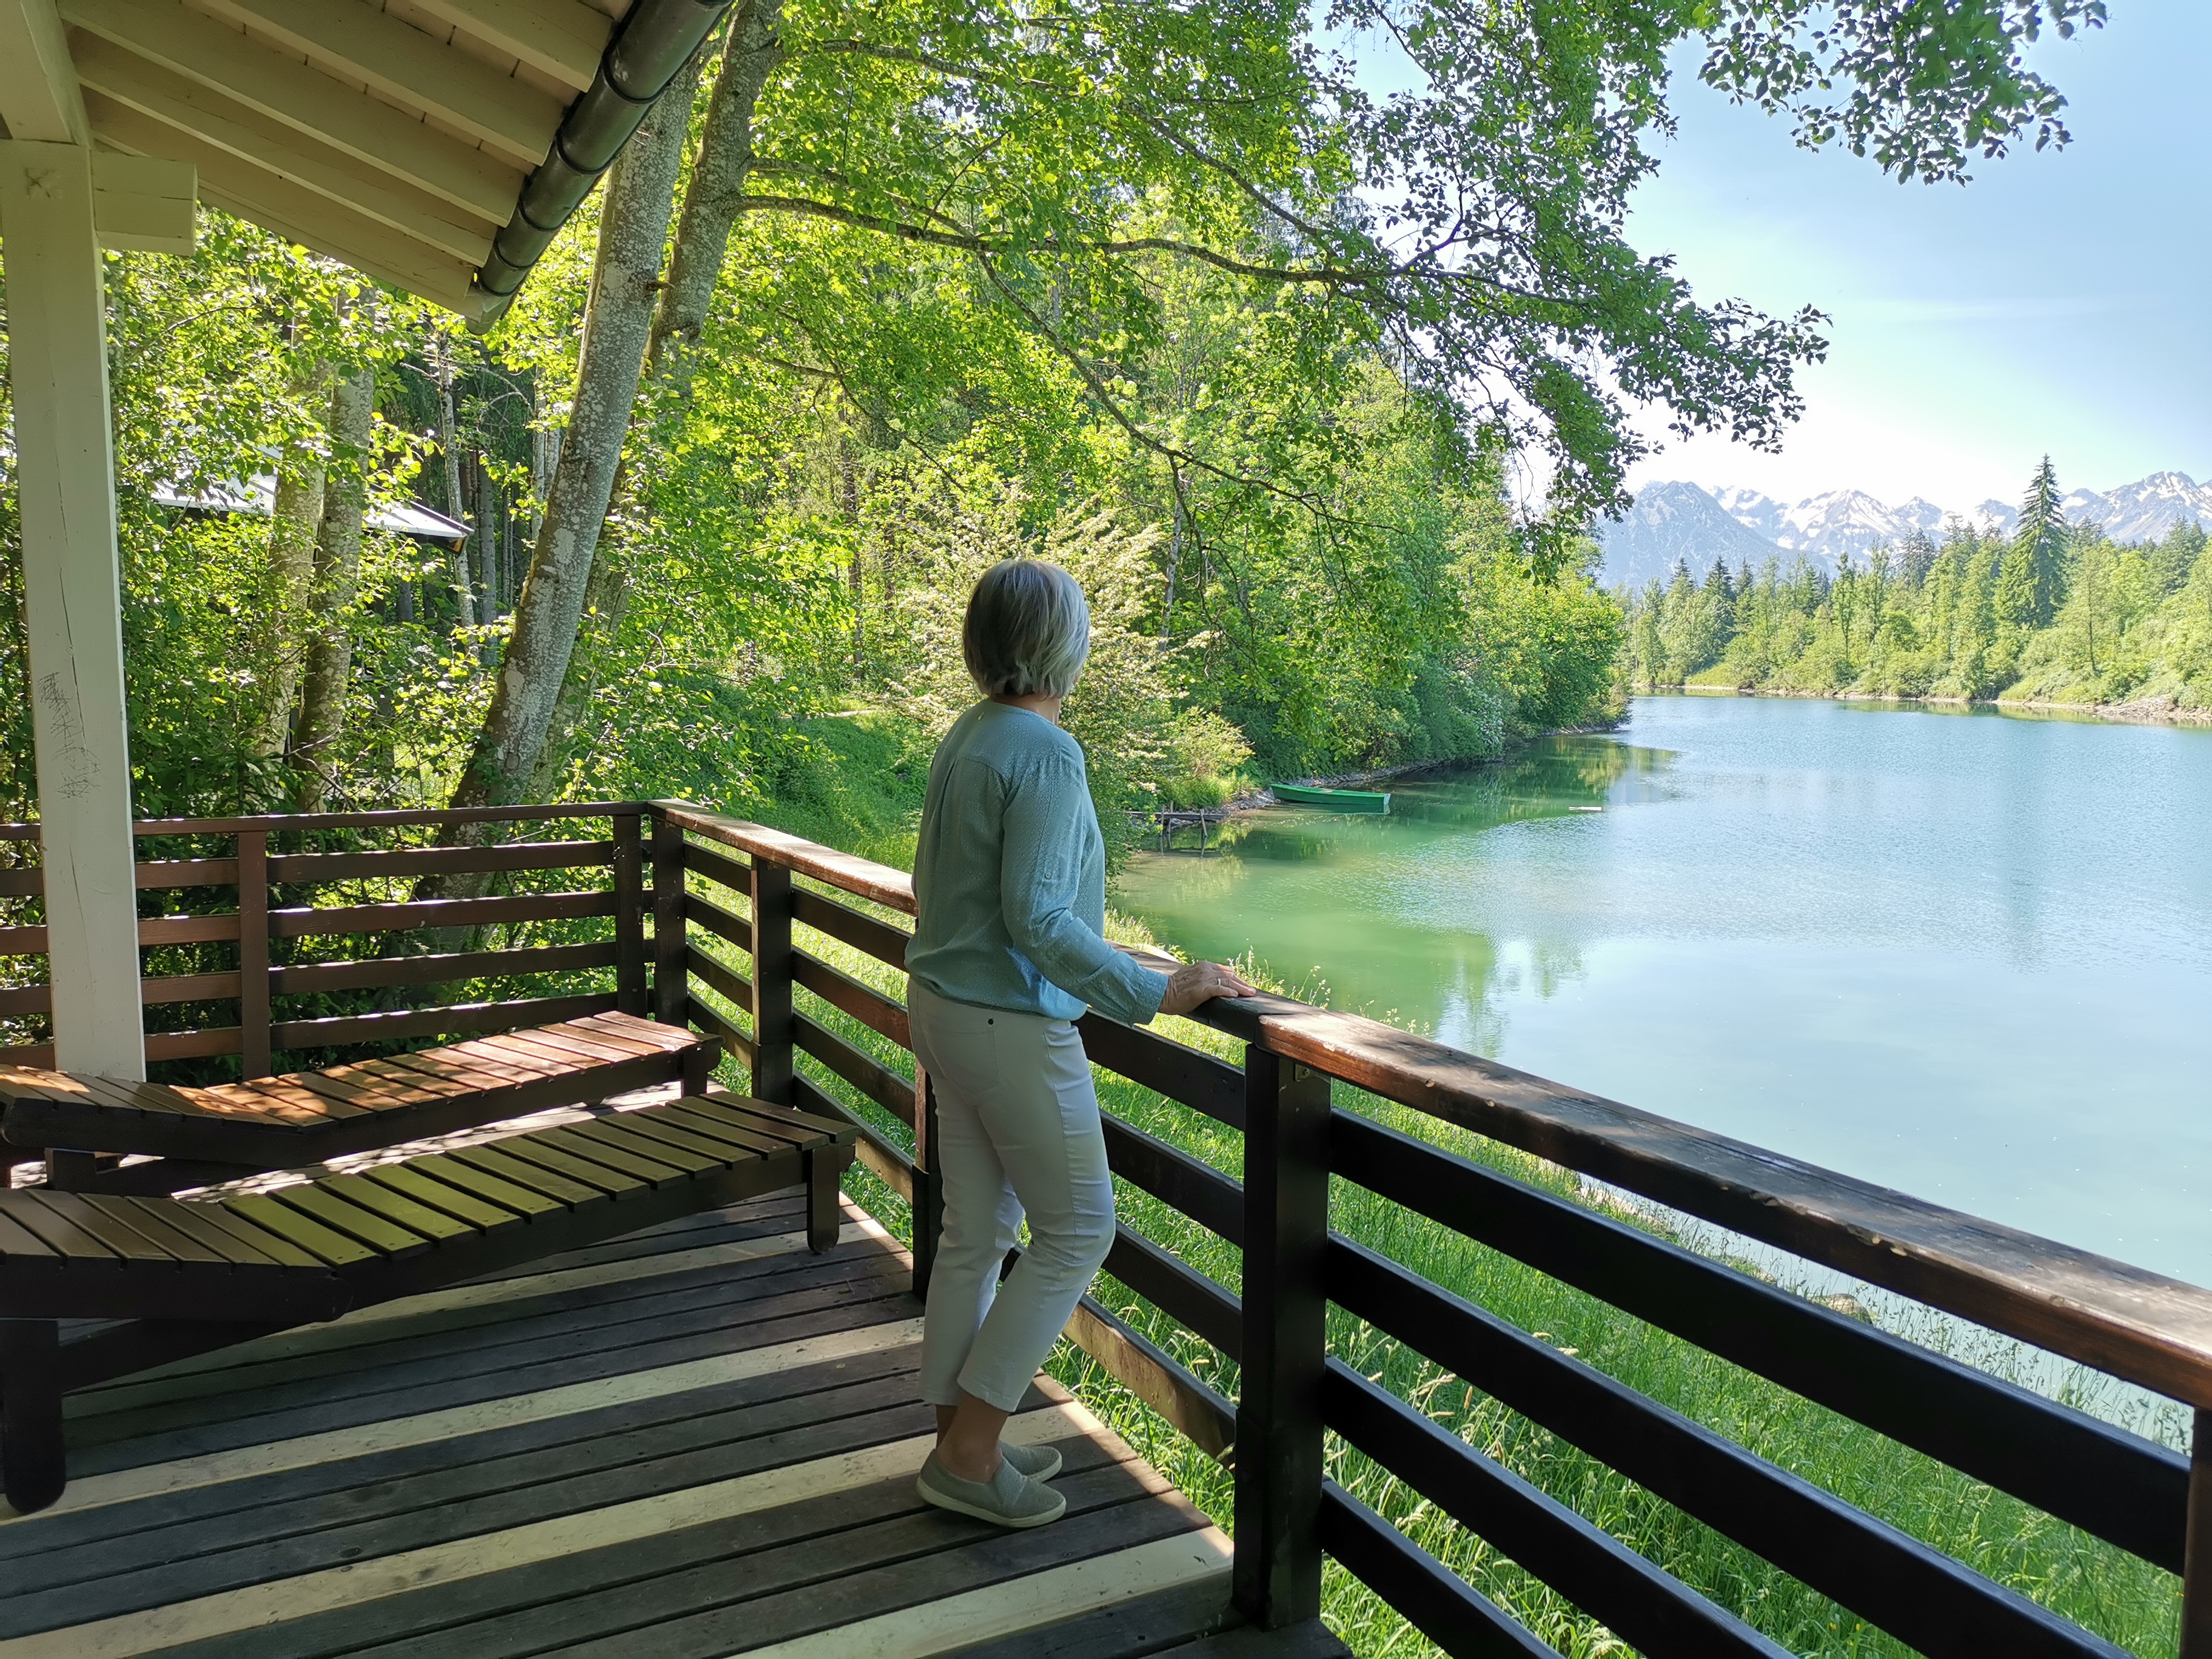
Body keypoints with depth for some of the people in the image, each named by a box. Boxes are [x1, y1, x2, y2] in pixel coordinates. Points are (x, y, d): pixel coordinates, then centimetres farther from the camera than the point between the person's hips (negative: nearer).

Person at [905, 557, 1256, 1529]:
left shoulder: (966, 738, 7)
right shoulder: (1046, 754, -20)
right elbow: (1036, 917, -25)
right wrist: (1155, 994, -22)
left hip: (943, 1005, 9)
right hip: (1011, 1025, -9)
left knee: (974, 1230, 16)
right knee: (1077, 1231, 4)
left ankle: (959, 1438, 27)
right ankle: (970, 1454, 9)